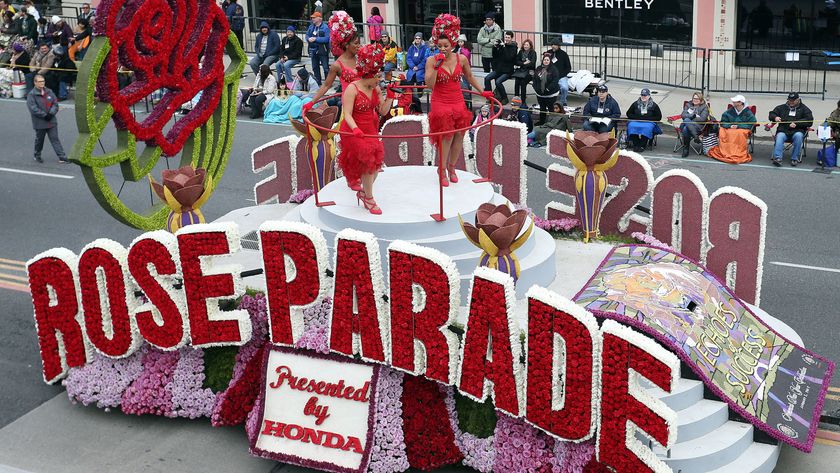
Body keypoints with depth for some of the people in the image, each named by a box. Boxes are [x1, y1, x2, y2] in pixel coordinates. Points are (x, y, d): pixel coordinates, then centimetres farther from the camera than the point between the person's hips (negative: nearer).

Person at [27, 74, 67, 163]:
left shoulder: (49, 92, 5)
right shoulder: (31, 95, -10)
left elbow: (55, 103, 5)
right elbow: (33, 108, -17)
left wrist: (51, 113, -11)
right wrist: (45, 115, -18)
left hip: (51, 121, 3)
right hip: (40, 123, -3)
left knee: (55, 139, 3)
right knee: (39, 140, 14)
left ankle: (62, 157, 0)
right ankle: (37, 155, 34)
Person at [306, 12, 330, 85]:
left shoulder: (325, 27, -10)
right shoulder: (311, 27, 11)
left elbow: (326, 38, -19)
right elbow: (307, 35, 15)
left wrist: (315, 39, -19)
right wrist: (309, 39, -9)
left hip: (323, 51, -7)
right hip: (313, 50, 7)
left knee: (326, 68, -6)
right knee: (315, 68, 13)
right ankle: (317, 82, 24)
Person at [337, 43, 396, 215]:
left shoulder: (376, 89, 3)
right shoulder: (352, 89, -18)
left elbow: (383, 111, 5)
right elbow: (347, 114, -24)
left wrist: (390, 95, -5)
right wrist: (355, 129, -40)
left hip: (371, 131, 7)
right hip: (355, 132, -7)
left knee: (375, 164, 8)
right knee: (368, 162, -6)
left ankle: (363, 192, 31)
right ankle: (369, 199, 9)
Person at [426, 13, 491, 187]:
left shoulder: (461, 59, 0)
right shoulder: (432, 60, -8)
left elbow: (470, 78, 17)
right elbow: (429, 85, -16)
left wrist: (483, 92, 18)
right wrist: (437, 66, -23)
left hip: (458, 102, 3)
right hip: (440, 103, -3)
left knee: (458, 135, 4)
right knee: (447, 135, -7)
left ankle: (451, 167, 23)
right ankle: (442, 169, 9)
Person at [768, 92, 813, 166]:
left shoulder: (804, 109, 11)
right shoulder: (782, 107, 19)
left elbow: (809, 121, 0)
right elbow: (771, 114, 21)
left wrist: (796, 123, -14)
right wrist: (775, 117, -5)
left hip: (797, 131, -1)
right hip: (783, 131, 1)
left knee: (798, 136, -35)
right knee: (779, 137, -32)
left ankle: (794, 159, -27)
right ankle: (777, 158, -44)